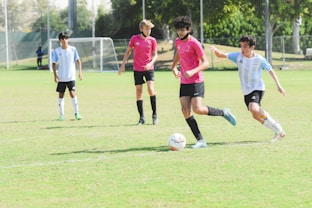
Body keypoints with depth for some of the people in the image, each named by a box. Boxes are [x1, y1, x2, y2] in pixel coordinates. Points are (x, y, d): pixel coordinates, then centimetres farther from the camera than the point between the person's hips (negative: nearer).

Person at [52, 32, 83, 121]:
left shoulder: (73, 49, -1)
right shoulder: (57, 51, -1)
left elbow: (78, 60, 3)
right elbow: (54, 63, 0)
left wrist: (80, 72, -5)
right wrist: (55, 75, -9)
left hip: (71, 77, -1)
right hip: (61, 77, 1)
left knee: (73, 93, -10)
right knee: (61, 95, 5)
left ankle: (76, 113, -3)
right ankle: (61, 114, 11)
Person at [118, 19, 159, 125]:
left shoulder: (152, 40, -3)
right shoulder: (134, 39, -3)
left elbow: (155, 54, 4)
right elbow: (128, 52, 8)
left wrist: (151, 63, -16)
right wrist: (123, 64, 4)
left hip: (149, 68, -1)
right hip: (137, 69, 1)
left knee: (151, 89, -17)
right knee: (138, 92, 3)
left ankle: (154, 115, -4)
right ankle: (142, 117, 11)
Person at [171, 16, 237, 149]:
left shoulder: (194, 43, -13)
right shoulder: (178, 42, 10)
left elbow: (205, 63, -14)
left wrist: (193, 71, -28)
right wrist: (174, 67, 24)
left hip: (196, 81, -7)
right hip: (184, 82, 7)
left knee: (198, 109, -19)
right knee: (186, 111, -7)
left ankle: (223, 113, 8)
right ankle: (200, 141, -5)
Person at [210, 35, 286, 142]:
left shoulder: (259, 59, -14)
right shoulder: (238, 56, -5)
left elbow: (270, 70, -2)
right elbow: (222, 55, -10)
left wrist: (278, 85, -4)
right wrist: (216, 50, -32)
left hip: (257, 89, -6)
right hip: (246, 91, 6)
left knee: (253, 109, -31)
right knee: (257, 116, 10)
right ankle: (278, 132, 29)